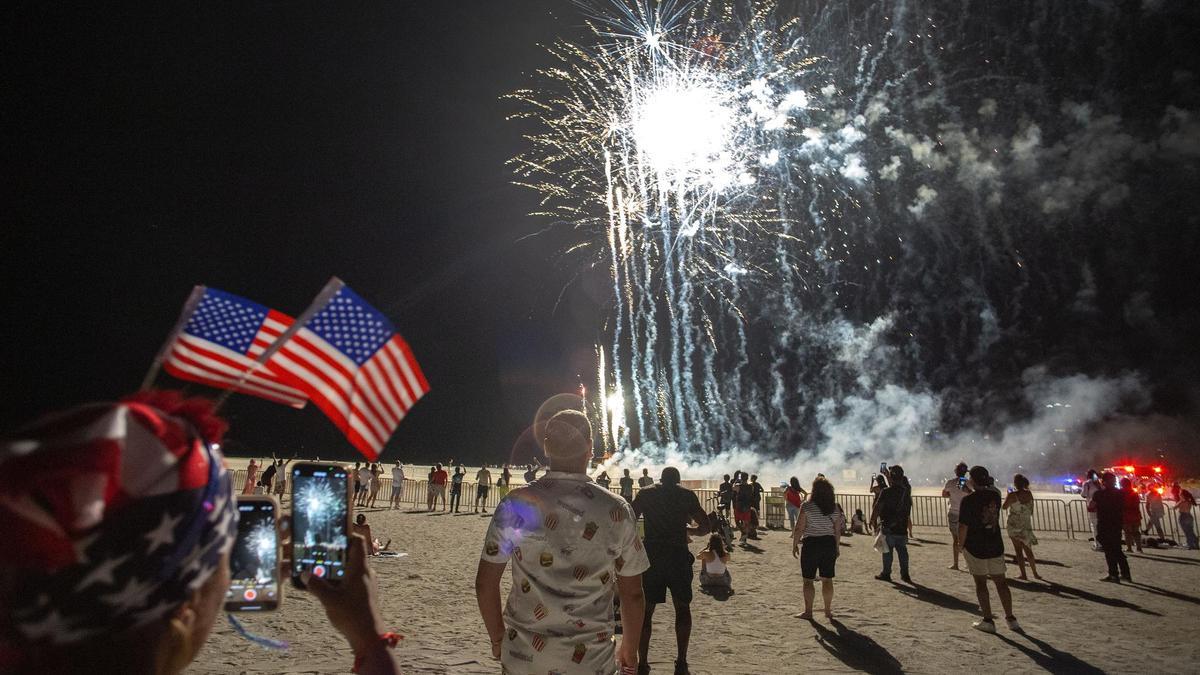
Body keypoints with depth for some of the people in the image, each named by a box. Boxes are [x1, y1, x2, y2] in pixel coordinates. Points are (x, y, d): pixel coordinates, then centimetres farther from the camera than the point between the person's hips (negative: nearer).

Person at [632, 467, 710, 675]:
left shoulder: (645, 493, 7)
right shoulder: (686, 495, 6)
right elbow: (705, 527, 5)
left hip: (651, 555, 0)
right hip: (679, 555, 0)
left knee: (645, 610, 9)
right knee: (682, 608, 17)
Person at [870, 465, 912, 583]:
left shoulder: (886, 492, -16)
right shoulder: (906, 491, 0)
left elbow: (877, 508, -14)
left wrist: (873, 520, -1)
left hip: (888, 527, -4)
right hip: (902, 527, 5)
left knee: (887, 551, 6)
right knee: (902, 551, 12)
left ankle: (886, 574, 13)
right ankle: (905, 574, 14)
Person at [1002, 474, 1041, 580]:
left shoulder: (1013, 495, -17)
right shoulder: (1029, 494, -2)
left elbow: (1004, 506, -3)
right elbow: (1031, 509, 7)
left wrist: (1007, 495, 7)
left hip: (1014, 525, -5)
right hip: (1027, 524, 5)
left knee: (1018, 550, 4)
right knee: (1028, 550, 16)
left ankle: (1023, 574, 4)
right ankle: (1035, 573, 21)